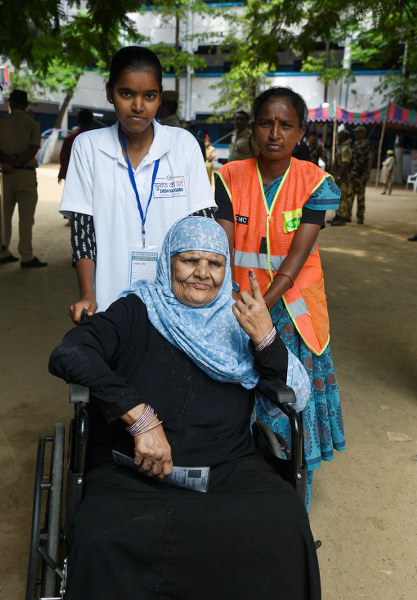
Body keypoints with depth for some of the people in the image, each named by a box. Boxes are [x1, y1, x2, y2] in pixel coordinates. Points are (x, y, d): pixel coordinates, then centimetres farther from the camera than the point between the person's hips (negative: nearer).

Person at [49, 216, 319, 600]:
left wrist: (265, 337, -10)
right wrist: (139, 416, -20)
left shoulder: (237, 322, 13)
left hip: (229, 468, 3)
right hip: (134, 473, -2)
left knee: (284, 522, -27)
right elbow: (68, 354, -11)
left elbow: (299, 393, 8)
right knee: (103, 541, -32)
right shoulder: (138, 312, 5)